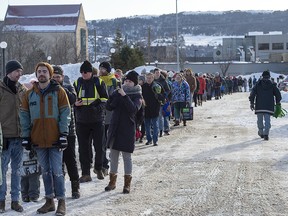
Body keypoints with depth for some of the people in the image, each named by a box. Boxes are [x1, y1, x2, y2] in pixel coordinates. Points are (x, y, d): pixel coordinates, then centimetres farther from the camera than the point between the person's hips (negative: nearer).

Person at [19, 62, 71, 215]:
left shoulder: (58, 91, -1)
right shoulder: (29, 94, 8)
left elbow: (65, 114, -3)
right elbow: (24, 116, 10)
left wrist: (63, 134, -10)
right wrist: (26, 136, 3)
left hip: (55, 139, -3)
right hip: (38, 140, 4)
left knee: (57, 171, -3)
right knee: (45, 171, 11)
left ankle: (61, 202, 5)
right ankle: (49, 201, 18)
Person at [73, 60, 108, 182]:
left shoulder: (99, 82, -1)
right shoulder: (77, 83, 7)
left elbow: (105, 99, 2)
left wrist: (98, 108, -16)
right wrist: (75, 104, -7)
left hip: (97, 120, -2)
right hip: (82, 121, 2)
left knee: (99, 146, 3)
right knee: (83, 147, 2)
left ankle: (98, 168, 26)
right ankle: (85, 173, 8)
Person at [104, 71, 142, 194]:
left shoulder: (137, 96, -3)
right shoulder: (118, 92, 8)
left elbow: (134, 109, -21)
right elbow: (108, 107, 0)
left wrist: (124, 96, -26)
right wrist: (115, 95, -15)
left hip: (128, 129, -4)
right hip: (115, 127, 4)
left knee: (127, 156, 0)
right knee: (113, 154, 10)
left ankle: (127, 183, 9)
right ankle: (112, 181, 21)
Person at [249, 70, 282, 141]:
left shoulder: (258, 84, 3)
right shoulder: (272, 85, 4)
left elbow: (252, 94, -2)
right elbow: (278, 94, 5)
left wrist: (252, 103, 3)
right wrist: (277, 102, 18)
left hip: (259, 106, 0)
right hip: (269, 106, 0)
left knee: (260, 120, 15)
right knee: (267, 120, -1)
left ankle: (261, 133, 26)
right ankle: (266, 134, -15)